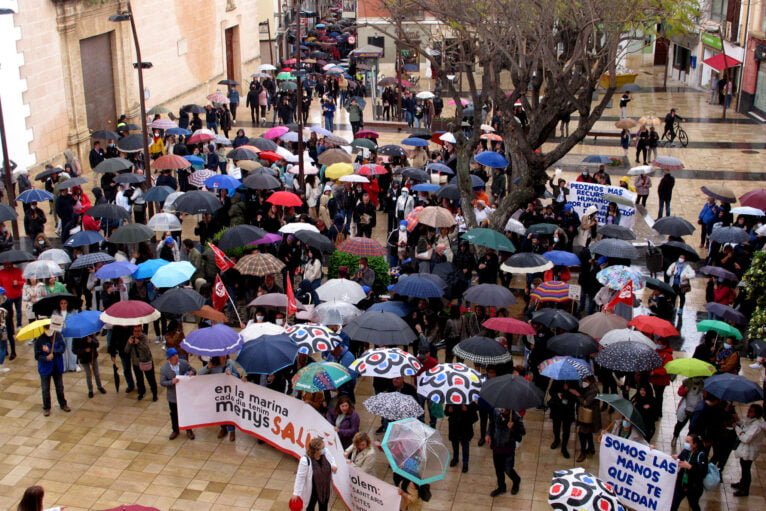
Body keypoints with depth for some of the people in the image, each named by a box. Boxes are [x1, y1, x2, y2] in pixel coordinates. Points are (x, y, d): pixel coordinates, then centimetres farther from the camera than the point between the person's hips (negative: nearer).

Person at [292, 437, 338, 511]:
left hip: (325, 488, 5)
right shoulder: (305, 460, -33)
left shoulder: (325, 452, -19)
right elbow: (300, 477, -24)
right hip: (312, 490, -5)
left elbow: (331, 459, 4)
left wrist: (333, 466, -20)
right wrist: (296, 493, -19)